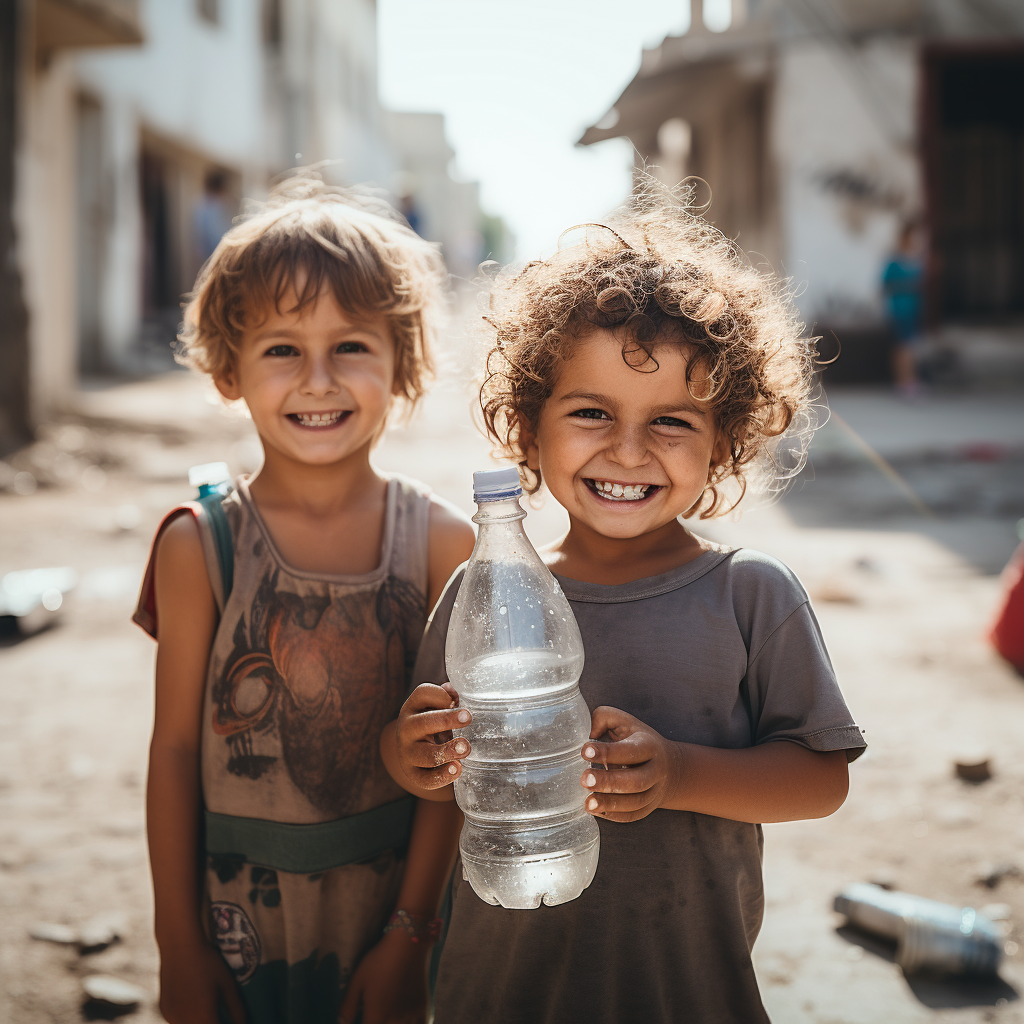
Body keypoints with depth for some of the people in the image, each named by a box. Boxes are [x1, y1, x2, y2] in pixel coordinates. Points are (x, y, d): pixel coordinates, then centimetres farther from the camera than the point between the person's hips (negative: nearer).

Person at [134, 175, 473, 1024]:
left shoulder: (440, 541, -9)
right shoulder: (201, 547, -10)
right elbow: (176, 746, -6)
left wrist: (411, 933, -7)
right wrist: (179, 945, -3)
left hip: (393, 899, 1)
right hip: (242, 912, 0)